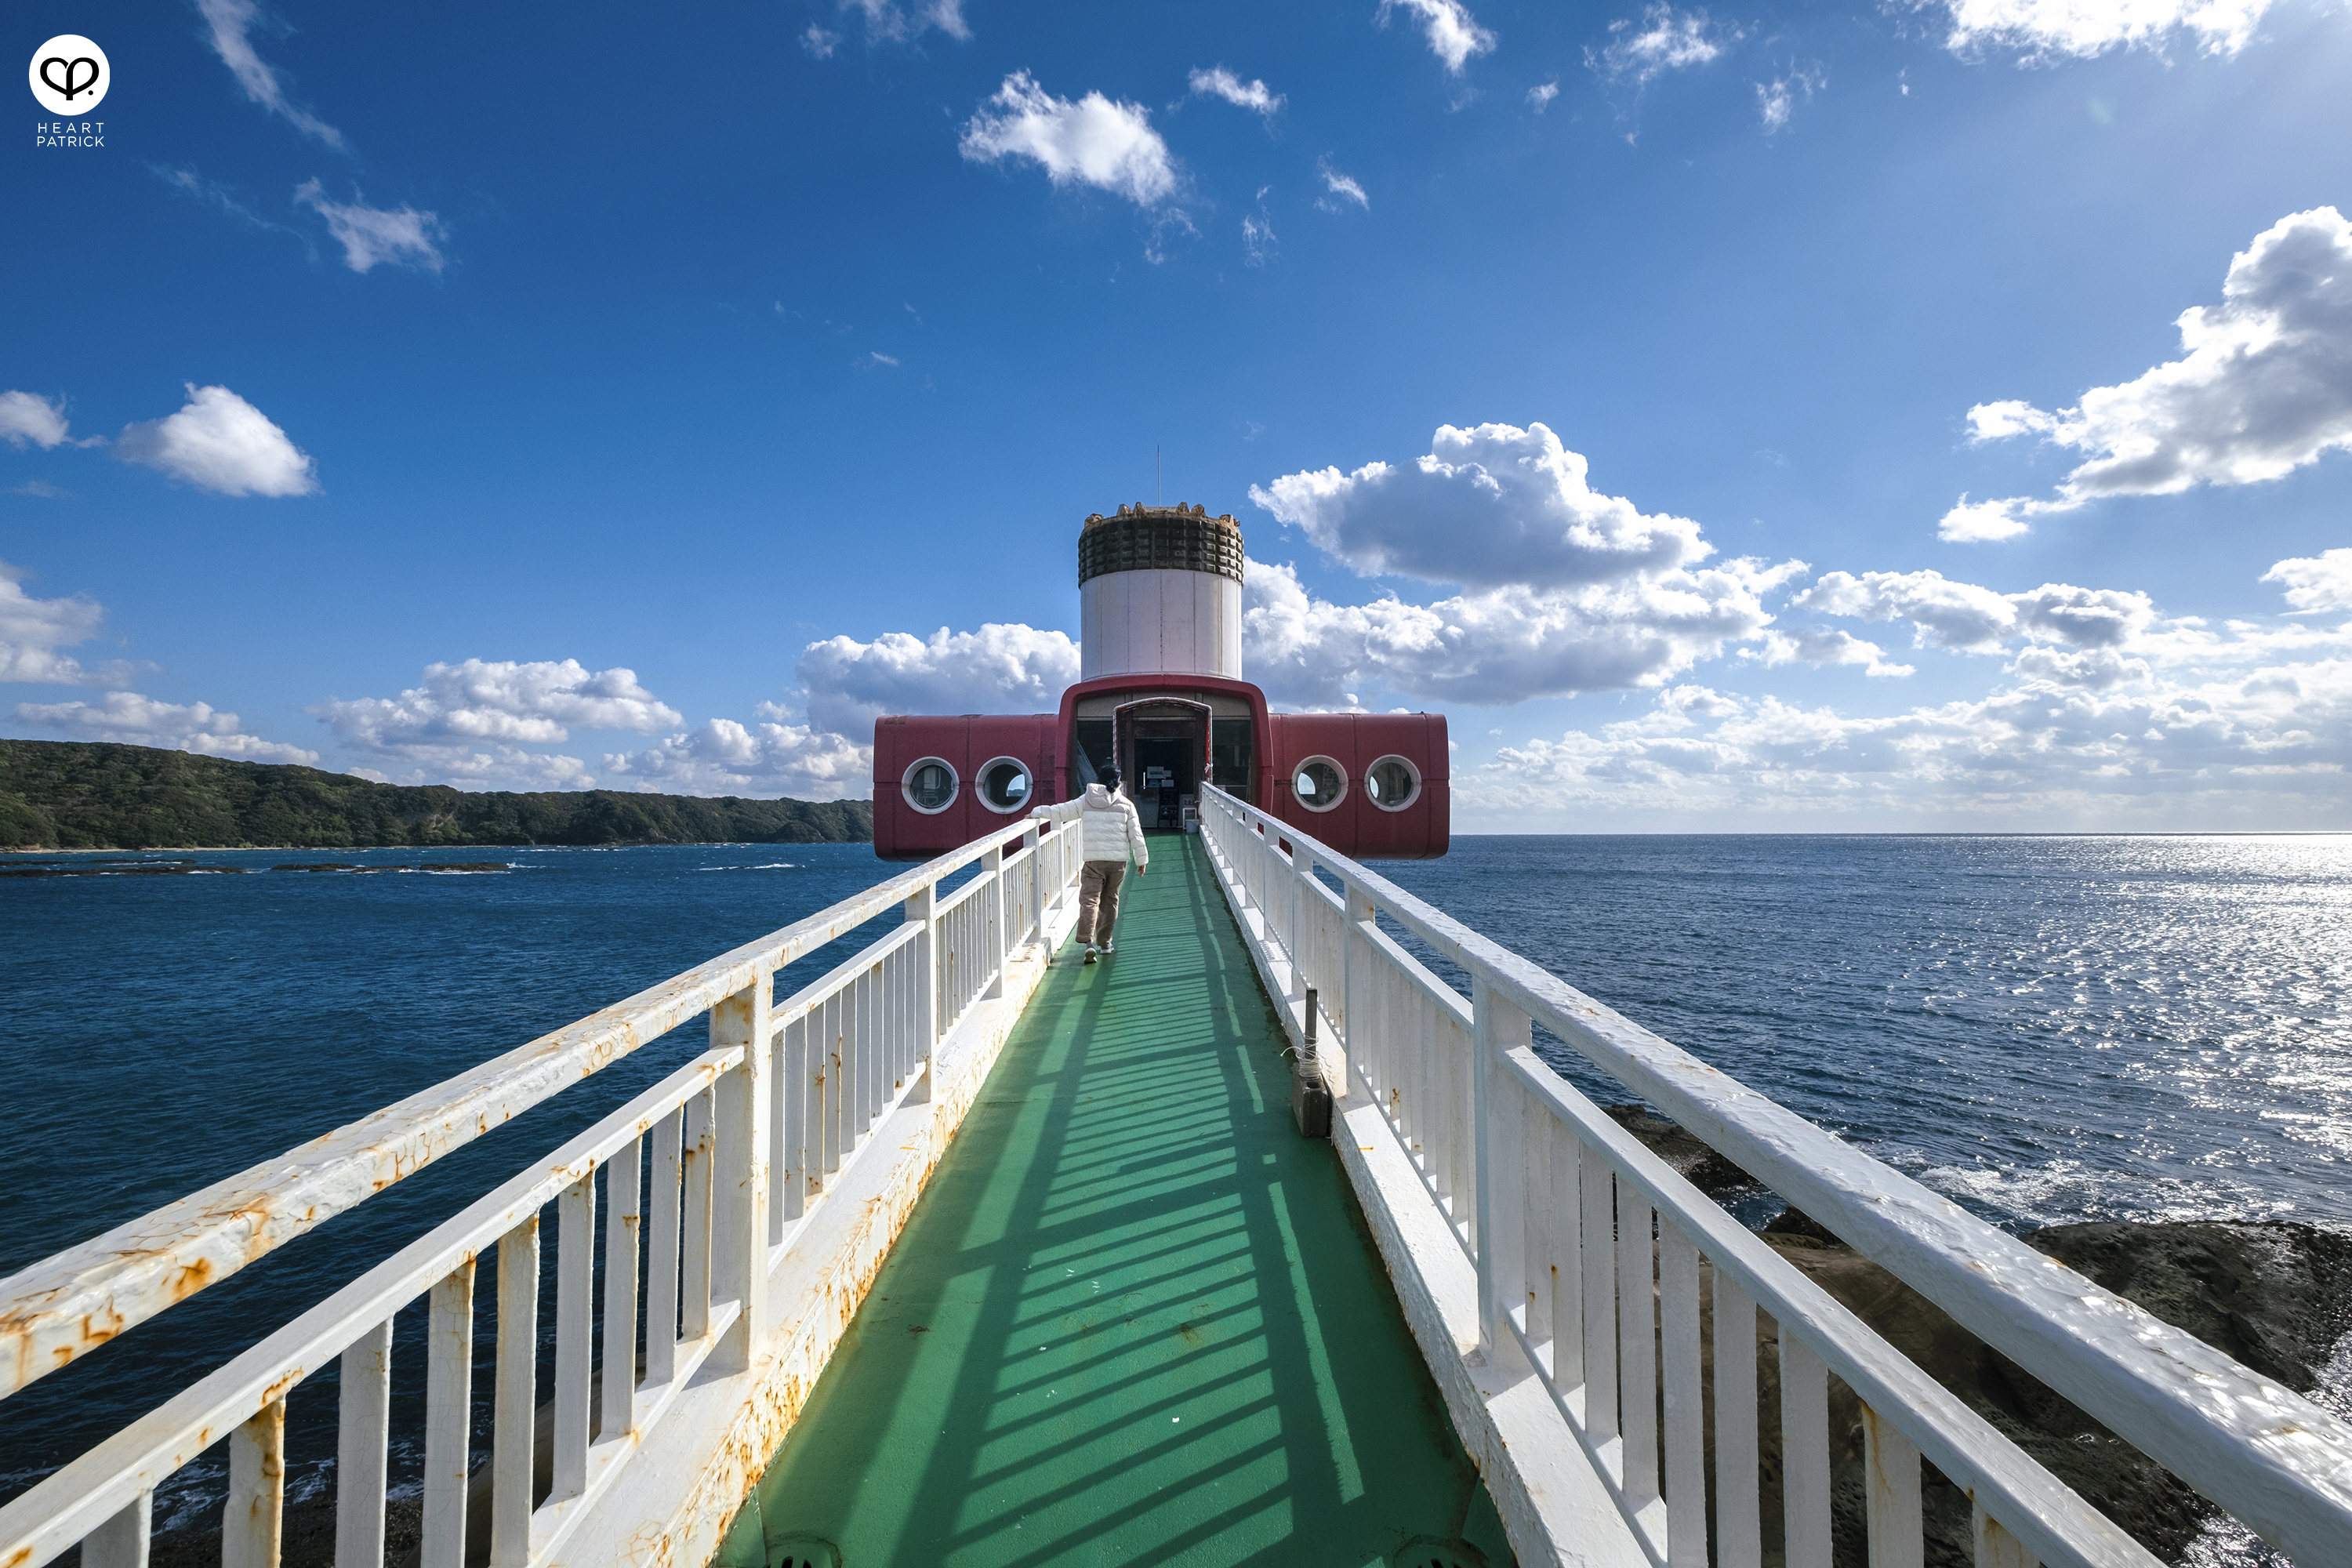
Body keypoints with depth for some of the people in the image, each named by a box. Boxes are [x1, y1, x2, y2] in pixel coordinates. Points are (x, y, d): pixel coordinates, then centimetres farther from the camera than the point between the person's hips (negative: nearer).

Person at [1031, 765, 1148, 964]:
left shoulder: (1086, 801, 3)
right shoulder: (1126, 805, 5)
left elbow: (1061, 812, 5)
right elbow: (1136, 835, 4)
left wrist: (1037, 812, 19)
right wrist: (1142, 859, 12)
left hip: (1093, 860, -2)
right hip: (1118, 860, 2)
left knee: (1089, 899, -7)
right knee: (1110, 900, 15)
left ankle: (1088, 941, -25)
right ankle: (1105, 942, 21)